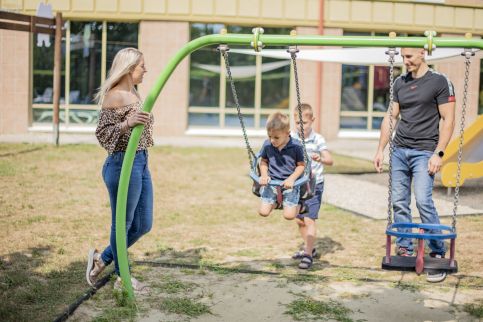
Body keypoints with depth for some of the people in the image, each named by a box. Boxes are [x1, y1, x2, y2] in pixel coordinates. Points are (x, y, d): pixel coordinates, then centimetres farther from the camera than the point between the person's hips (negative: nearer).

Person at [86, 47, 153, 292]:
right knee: (123, 223, 4)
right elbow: (102, 134, -18)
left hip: (140, 163, 10)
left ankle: (102, 259, 28)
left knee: (143, 224, 14)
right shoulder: (114, 97, -13)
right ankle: (122, 278, 19)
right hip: (123, 164, -10)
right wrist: (127, 123, -30)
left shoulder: (134, 95, 14)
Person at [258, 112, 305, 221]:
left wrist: (291, 179, -17)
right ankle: (275, 202, 27)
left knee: (289, 215, -10)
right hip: (271, 182, 3)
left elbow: (301, 165, -4)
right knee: (263, 212, -8)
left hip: (289, 183, -3)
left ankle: (298, 203, 26)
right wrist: (264, 175, -6)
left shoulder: (296, 147, -14)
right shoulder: (267, 145, -6)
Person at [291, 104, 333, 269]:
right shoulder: (291, 138, 0)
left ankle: (308, 255, -7)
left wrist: (320, 158, -38)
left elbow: (330, 160, -18)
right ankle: (309, 247, 34)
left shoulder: (318, 139, -10)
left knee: (309, 219, -11)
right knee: (299, 220, 16)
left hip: (314, 185, -5)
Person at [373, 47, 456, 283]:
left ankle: (438, 255, -5)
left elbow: (448, 120, -5)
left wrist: (438, 153, -13)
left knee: (423, 201, -15)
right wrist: (380, 150, 11)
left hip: (424, 151, -5)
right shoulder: (400, 83, 14)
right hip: (399, 150, 5)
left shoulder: (439, 82, -2)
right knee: (399, 203, 4)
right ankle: (404, 250, 15)